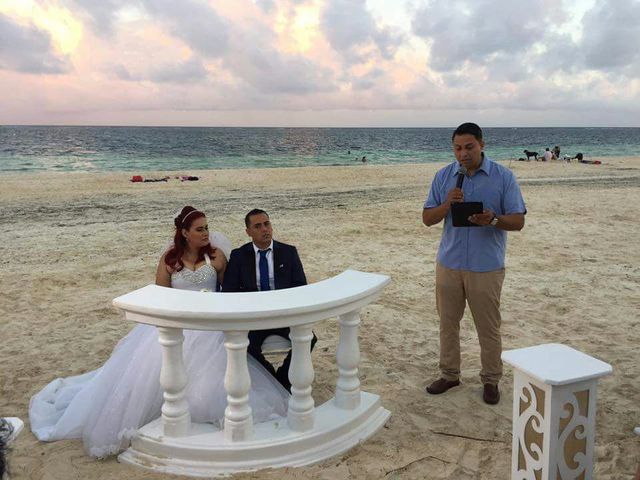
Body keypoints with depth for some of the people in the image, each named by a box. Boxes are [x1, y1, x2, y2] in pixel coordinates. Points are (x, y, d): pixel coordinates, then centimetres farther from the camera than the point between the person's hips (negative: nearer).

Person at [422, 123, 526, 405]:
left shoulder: (503, 177, -4)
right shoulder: (443, 177, 4)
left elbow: (518, 221, -5)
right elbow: (427, 219, 3)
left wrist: (493, 219, -26)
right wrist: (447, 204, -17)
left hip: (486, 267, -2)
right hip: (449, 263, 3)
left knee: (489, 328, 6)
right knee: (448, 323, 12)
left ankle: (491, 380, 23)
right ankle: (449, 374, 28)